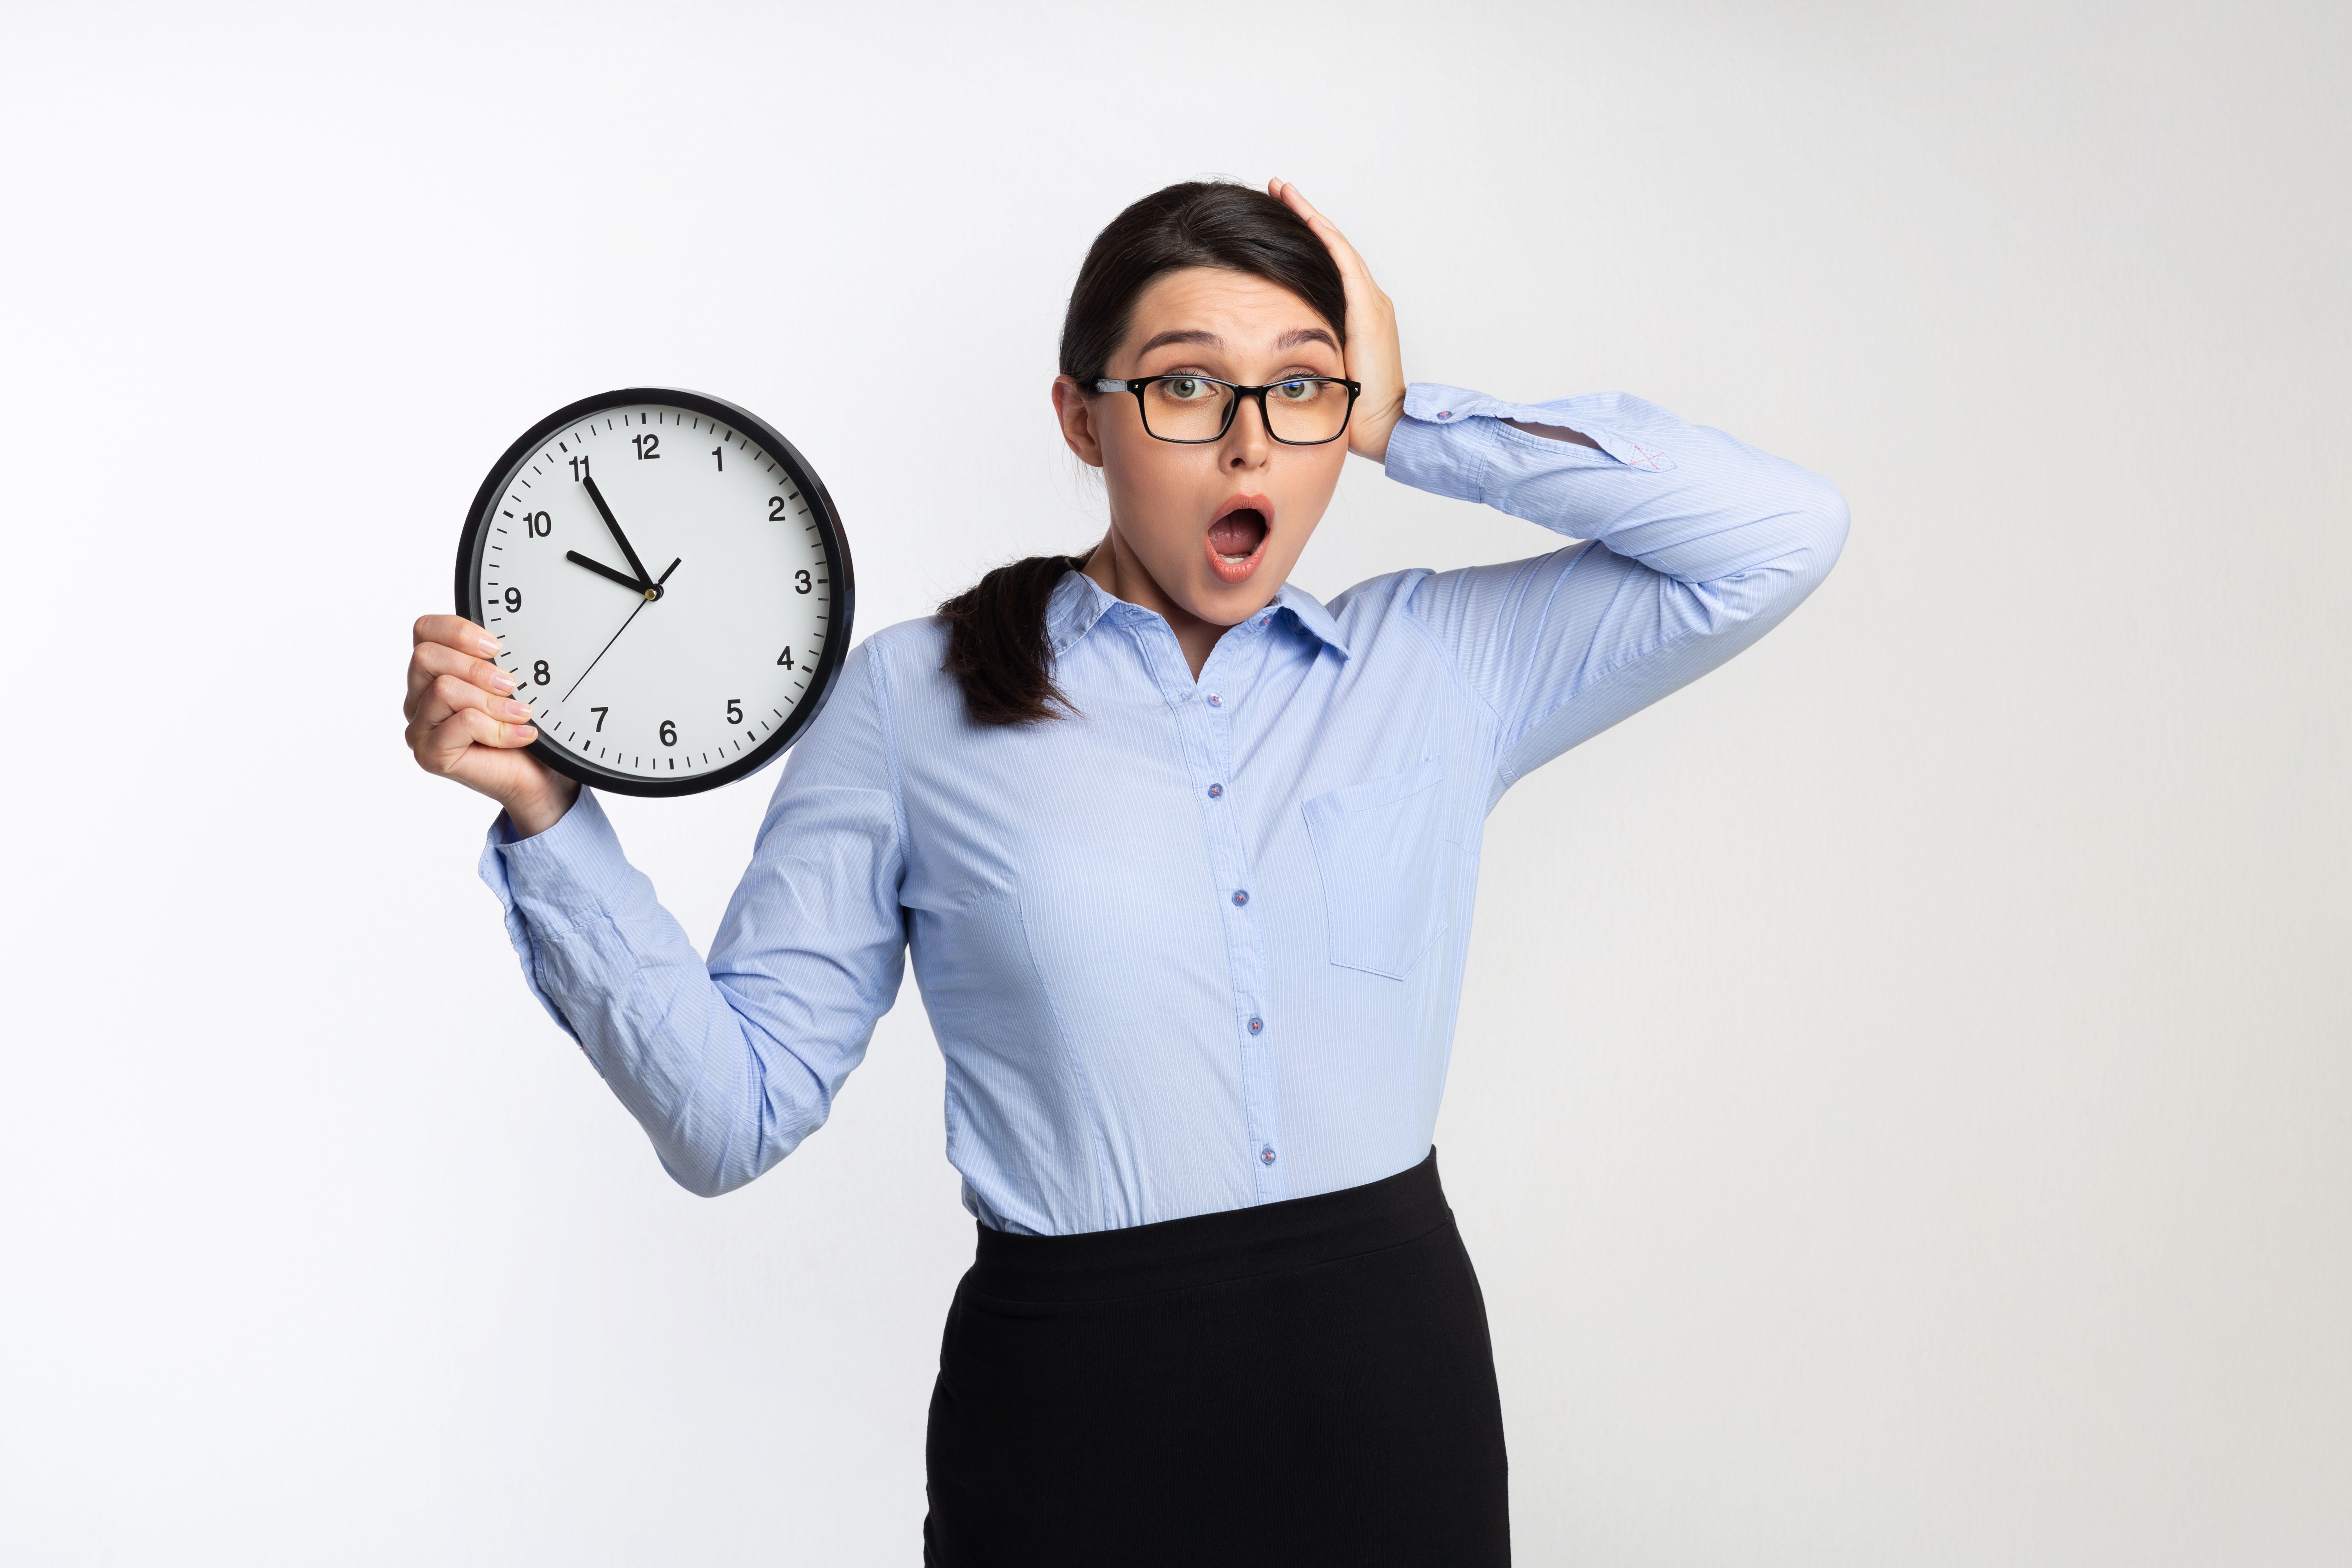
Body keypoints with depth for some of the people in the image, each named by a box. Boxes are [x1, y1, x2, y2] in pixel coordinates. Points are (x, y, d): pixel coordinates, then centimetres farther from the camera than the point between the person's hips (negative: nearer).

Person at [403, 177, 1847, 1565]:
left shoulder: (1439, 664, 4)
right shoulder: (911, 701, -2)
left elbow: (1781, 532, -2)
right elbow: (734, 1106, -2)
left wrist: (1412, 429, -2)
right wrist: (548, 817, -14)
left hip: (1396, 1378, 3)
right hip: (1075, 1410, -2)